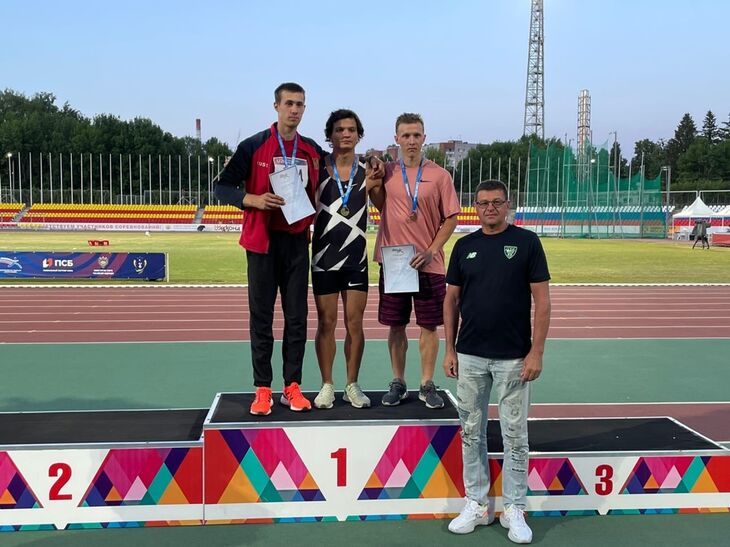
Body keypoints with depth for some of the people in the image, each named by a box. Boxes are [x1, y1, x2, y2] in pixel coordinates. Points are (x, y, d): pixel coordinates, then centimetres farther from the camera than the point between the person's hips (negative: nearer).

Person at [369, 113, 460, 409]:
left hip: (428, 264, -1)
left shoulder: (440, 175, 0)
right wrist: (372, 182, -4)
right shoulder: (386, 172, 5)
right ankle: (398, 382, 20)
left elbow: (451, 218, 0)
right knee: (395, 326, 7)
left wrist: (431, 251, -9)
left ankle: (427, 385, 15)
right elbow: (379, 205, 12)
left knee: (428, 326, 4)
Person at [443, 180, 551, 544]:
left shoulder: (526, 242, -3)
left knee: (515, 436, 5)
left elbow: (542, 300, -6)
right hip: (470, 356, 3)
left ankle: (514, 509, 17)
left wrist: (536, 352, -12)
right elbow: (451, 300, 10)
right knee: (471, 432, 10)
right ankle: (477, 504, 23)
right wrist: (449, 349, 4)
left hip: (514, 357, -3)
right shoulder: (464, 246, 6)